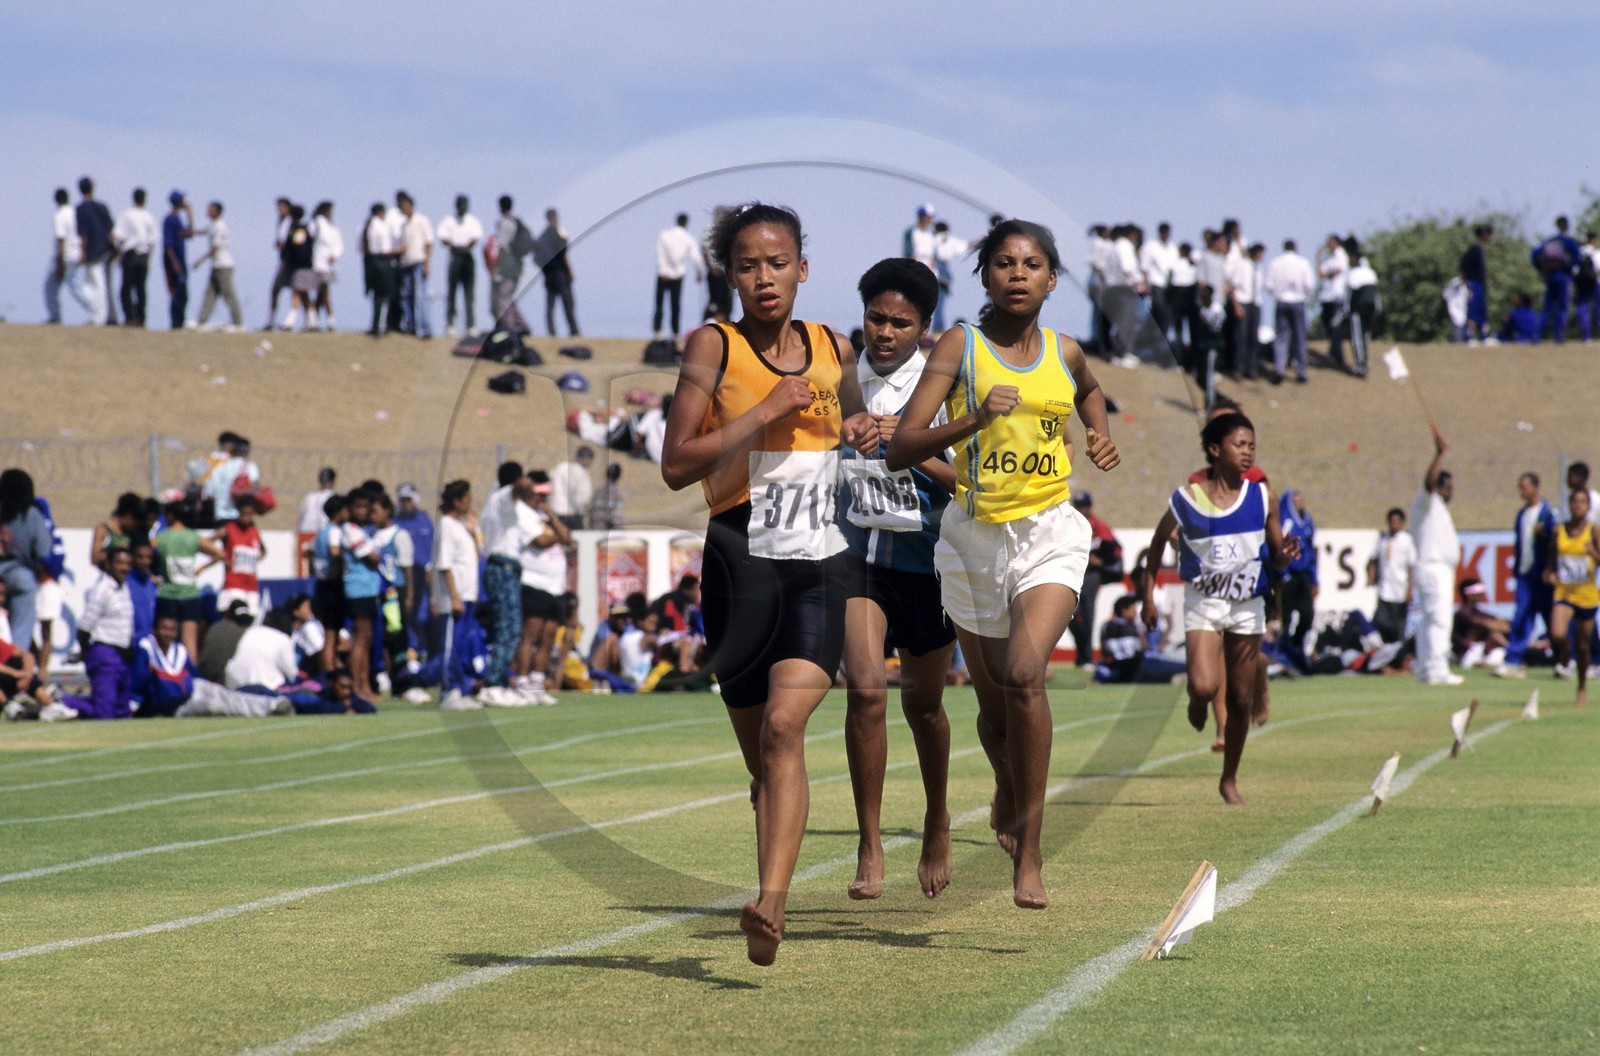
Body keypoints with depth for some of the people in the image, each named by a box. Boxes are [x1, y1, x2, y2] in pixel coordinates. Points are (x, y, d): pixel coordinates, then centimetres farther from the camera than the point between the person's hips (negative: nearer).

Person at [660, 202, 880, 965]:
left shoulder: (833, 350, 10)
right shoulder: (713, 347, -2)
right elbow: (676, 466, -10)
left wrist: (862, 432, 8)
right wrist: (767, 411, -14)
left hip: (817, 566, 1)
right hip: (739, 564, -1)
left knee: (784, 726, -20)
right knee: (760, 756, 6)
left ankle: (772, 903, -31)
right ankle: (773, 911, 19)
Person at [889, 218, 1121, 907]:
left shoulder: (1064, 354, 4)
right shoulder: (959, 347, -6)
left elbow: (1090, 390, 31)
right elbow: (901, 451, -14)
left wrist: (1101, 435, 11)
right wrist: (974, 419, -27)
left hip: (1050, 534, 0)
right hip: (975, 538, 0)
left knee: (1025, 672, -24)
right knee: (994, 702, 12)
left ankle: (1029, 850, -18)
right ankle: (1008, 795, 47)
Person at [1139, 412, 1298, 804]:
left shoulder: (1262, 497, -2)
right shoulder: (1187, 499, -7)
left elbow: (1276, 556, 5)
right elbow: (1159, 541, 8)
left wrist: (1284, 555, -19)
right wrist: (1148, 596, 6)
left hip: (1248, 606, 2)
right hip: (1203, 603, -2)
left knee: (1241, 700, 7)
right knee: (1203, 686, -22)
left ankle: (1230, 779, 24)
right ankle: (1197, 706, 17)